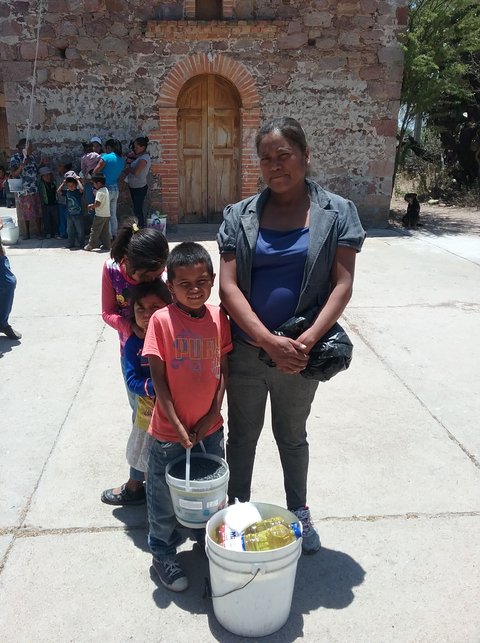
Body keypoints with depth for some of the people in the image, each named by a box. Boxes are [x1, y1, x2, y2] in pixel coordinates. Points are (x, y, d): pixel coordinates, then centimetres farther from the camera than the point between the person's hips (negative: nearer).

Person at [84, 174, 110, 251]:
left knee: (95, 230, 0)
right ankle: (106, 246, 13)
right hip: (107, 215, 9)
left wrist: (90, 206, -6)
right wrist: (93, 205, 14)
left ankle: (90, 245, 5)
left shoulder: (100, 192, -17)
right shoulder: (106, 190, 12)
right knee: (105, 231, 12)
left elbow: (97, 204, -22)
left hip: (100, 215, -9)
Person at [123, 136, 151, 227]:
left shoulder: (144, 158, -18)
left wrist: (128, 169, -7)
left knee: (138, 210, -7)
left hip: (139, 188, -10)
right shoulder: (140, 157, 13)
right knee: (137, 210, 14)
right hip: (134, 187, 10)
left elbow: (136, 172, -25)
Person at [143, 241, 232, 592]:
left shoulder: (219, 316, -6)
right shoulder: (162, 320, -16)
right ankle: (163, 553, 37)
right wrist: (178, 426, -15)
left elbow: (223, 370, 0)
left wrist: (212, 416, -7)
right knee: (164, 497, 14)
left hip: (210, 428, 4)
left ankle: (209, 539, 48)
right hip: (169, 432, -3)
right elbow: (159, 379, -14)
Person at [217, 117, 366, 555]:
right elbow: (228, 286, -10)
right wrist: (270, 341, -22)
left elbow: (343, 285, -10)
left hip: (301, 351, 0)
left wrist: (308, 341, -22)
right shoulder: (241, 215, -4)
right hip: (246, 349, 1)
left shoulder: (336, 213, -5)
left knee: (293, 436, 20)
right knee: (242, 435, 17)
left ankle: (299, 511, 43)